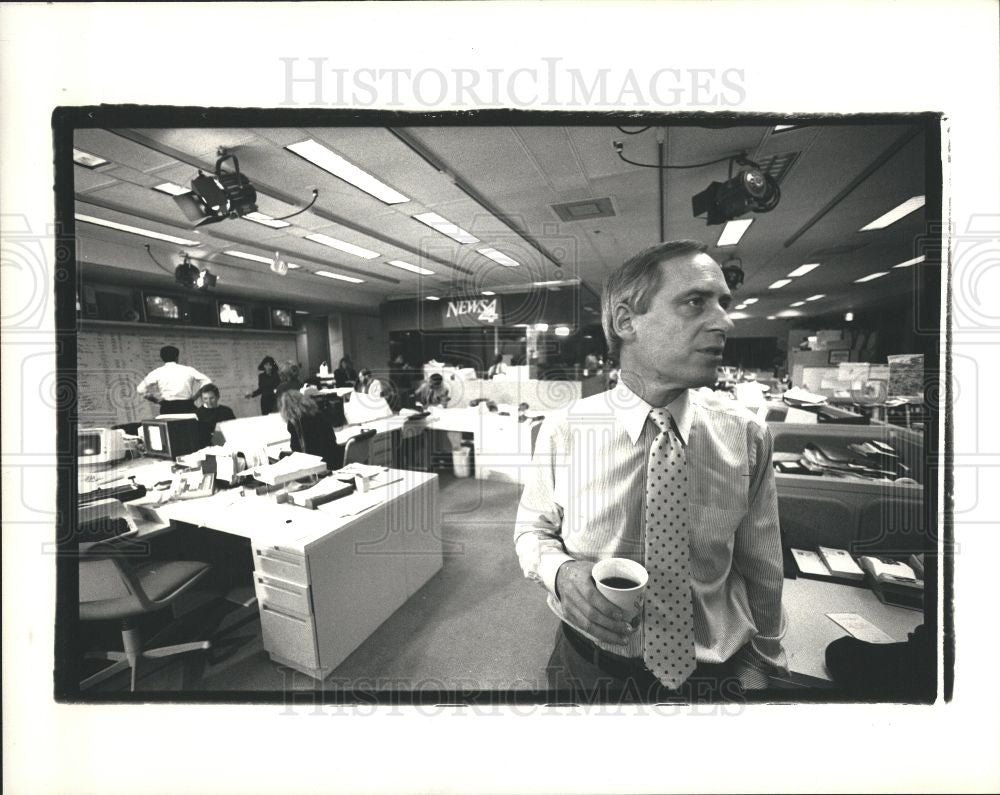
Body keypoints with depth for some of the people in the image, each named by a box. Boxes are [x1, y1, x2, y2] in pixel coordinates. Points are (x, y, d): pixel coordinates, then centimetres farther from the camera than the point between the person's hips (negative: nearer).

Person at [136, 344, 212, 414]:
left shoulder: (158, 372, 6)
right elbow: (207, 382, 3)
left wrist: (157, 400, 14)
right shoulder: (188, 369, 6)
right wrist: (195, 397, 7)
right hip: (187, 407, 0)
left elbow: (140, 389, 5)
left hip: (167, 408, 0)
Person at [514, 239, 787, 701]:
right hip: (591, 670, -1)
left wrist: (763, 665, 11)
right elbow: (532, 528, -2)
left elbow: (761, 571, 0)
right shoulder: (562, 431, -16)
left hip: (720, 673, 2)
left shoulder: (747, 436, -11)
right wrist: (560, 572, -21)